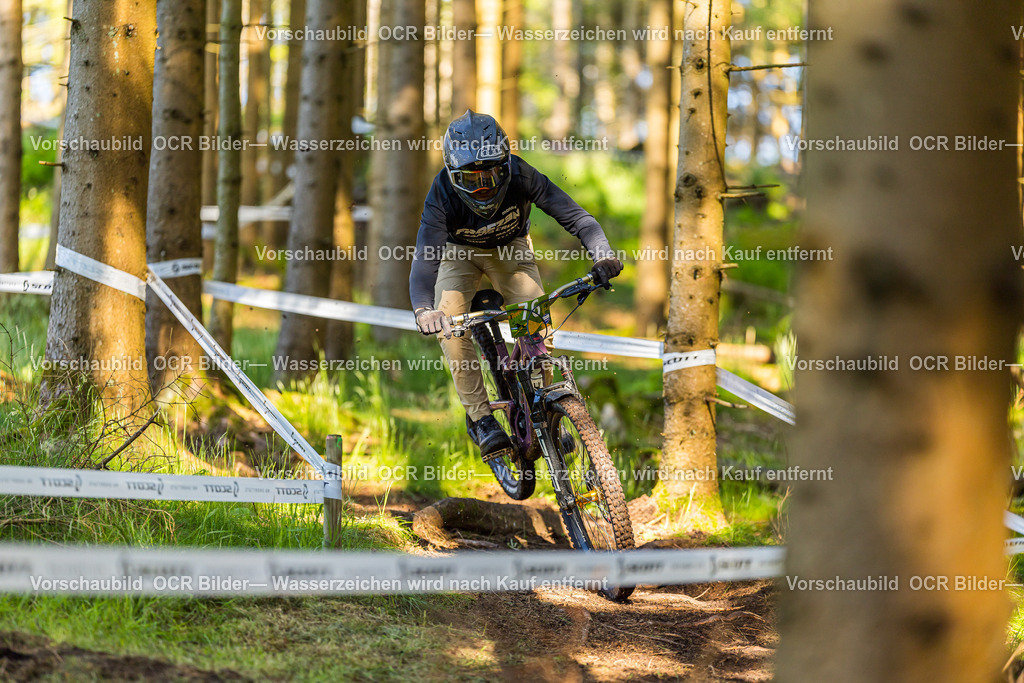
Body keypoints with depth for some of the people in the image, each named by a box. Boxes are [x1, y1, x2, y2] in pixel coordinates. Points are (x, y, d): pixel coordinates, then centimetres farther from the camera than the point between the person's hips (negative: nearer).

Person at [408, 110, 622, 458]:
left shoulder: (519, 176, -33)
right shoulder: (443, 195, -35)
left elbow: (573, 215, -35)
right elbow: (425, 257, -44)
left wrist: (602, 254, -54)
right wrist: (423, 310, -63)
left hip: (510, 249, 1)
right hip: (459, 252, -1)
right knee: (448, 323, -24)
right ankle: (479, 416, -14)